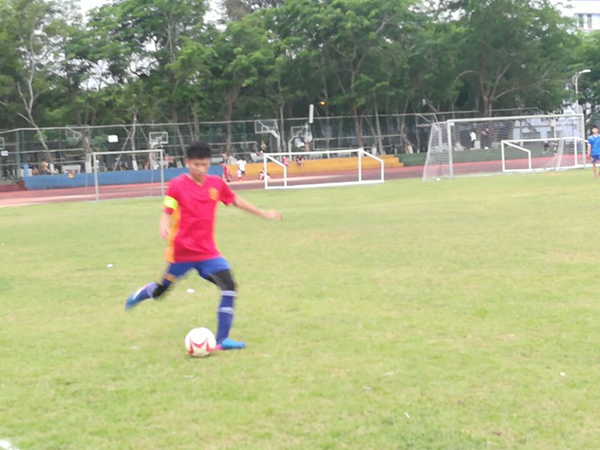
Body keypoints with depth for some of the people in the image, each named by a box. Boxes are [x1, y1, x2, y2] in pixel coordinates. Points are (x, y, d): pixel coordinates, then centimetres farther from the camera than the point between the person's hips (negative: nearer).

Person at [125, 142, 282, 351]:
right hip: (181, 251, -3)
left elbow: (236, 201, 16)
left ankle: (222, 339, -7)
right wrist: (164, 227, -35)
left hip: (207, 251, 3)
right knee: (161, 290, 11)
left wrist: (264, 214, 21)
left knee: (229, 287, -13)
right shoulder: (178, 185, -11)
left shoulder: (216, 184, 2)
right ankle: (141, 294, 48)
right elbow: (167, 213, -12)